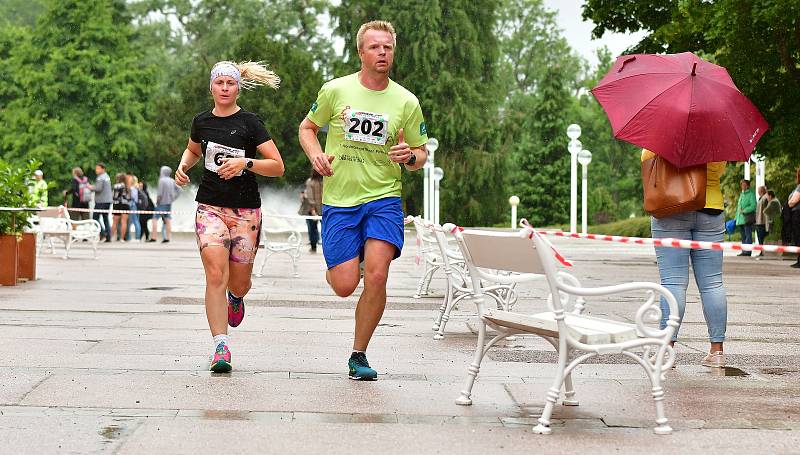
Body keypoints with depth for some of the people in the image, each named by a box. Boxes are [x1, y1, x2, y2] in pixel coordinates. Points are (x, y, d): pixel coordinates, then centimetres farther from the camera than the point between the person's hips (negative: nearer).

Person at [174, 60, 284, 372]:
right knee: (215, 275, -17)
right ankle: (221, 347, -17)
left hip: (245, 210, -1)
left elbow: (278, 167, -7)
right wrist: (183, 166, 9)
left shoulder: (249, 122, -4)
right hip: (210, 206, 1)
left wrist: (246, 163, -21)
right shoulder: (201, 122, 7)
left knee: (238, 282, 7)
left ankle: (235, 298, 46)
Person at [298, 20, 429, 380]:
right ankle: (339, 266, 33)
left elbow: (420, 156, 11)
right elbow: (307, 127, 14)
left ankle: (359, 355, 1)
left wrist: (410, 156, -13)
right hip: (339, 201, 0)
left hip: (384, 199, 0)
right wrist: (315, 155, -7)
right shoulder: (335, 90, 0)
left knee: (376, 276, -17)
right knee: (344, 286, -8)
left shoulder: (406, 101, 3)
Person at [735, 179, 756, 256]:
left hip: (748, 218, -8)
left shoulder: (751, 194, -5)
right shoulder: (742, 194, 20)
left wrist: (744, 210, -18)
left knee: (748, 235, -9)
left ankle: (748, 251, -12)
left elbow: (753, 206, -13)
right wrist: (737, 217, 18)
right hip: (741, 218, 8)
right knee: (743, 236, 9)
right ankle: (744, 251, 11)